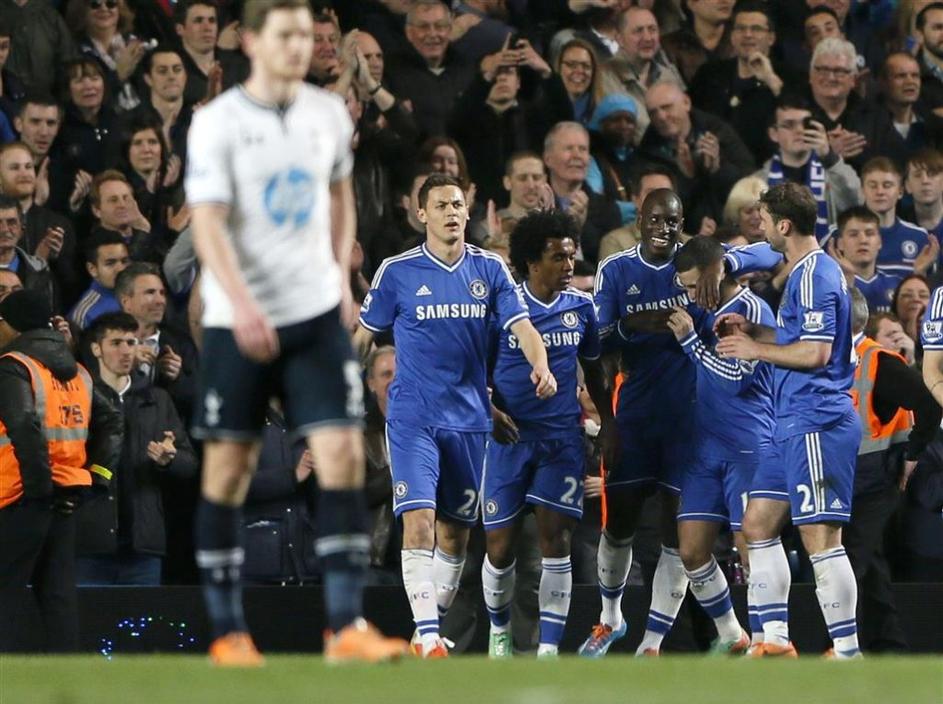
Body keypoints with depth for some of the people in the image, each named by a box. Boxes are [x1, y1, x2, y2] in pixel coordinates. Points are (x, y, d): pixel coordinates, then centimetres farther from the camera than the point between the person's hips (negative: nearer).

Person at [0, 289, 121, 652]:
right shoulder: (76, 371, 15)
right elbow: (110, 422, 17)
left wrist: (39, 484, -18)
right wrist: (98, 473, 13)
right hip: (67, 497, 7)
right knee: (58, 595, 9)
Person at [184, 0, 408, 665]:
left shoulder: (329, 114, 6)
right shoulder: (218, 124, -8)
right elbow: (208, 223, -16)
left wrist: (341, 274, 11)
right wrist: (241, 302, -29)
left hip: (316, 312, 3)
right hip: (238, 323, -3)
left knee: (343, 456, -8)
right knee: (227, 470, 2)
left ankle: (347, 626, -7)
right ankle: (228, 632, 13)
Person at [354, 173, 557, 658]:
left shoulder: (490, 269, 4)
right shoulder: (397, 272, -3)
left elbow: (522, 327, -3)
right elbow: (363, 336, 6)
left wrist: (541, 367, -23)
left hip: (469, 417, 4)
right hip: (412, 415, -4)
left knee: (456, 528, 10)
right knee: (419, 519, -18)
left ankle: (434, 628, 24)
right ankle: (425, 637, -21)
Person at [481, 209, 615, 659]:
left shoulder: (581, 306, 5)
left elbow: (593, 368, 18)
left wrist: (608, 422, 13)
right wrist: (488, 409, -15)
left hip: (562, 437, 2)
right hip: (509, 436, -2)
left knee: (555, 538, -9)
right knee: (500, 546, 2)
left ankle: (549, 649, -9)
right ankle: (499, 629, 29)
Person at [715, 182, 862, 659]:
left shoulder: (815, 275, -15)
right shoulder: (807, 271, 17)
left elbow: (815, 352, -21)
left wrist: (755, 349, -9)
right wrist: (753, 331, 15)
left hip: (817, 423, -11)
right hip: (796, 423, 11)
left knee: (820, 538, -11)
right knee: (758, 524, 13)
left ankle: (847, 652, -11)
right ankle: (776, 641, 15)